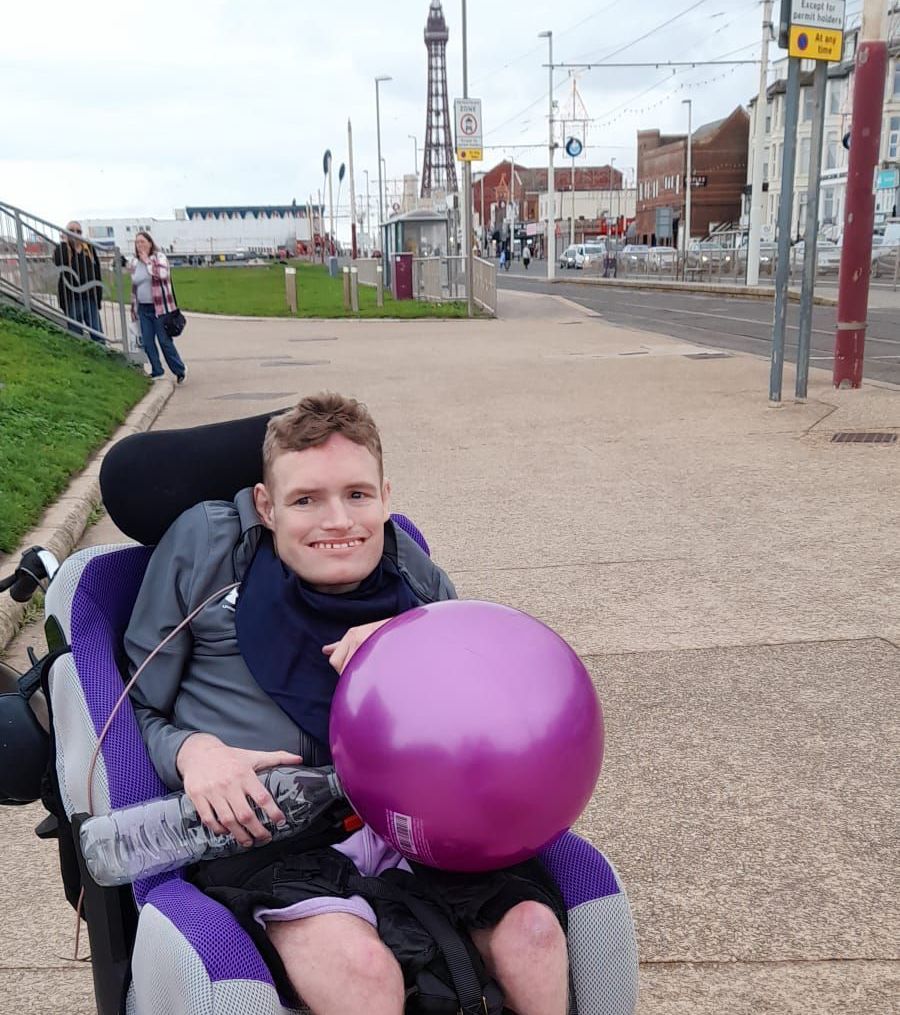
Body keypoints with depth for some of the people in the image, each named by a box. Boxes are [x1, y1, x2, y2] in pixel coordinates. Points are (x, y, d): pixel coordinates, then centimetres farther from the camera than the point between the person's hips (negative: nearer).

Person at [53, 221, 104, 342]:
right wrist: (64, 242, -13)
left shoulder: (89, 248, 10)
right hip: (72, 300, -2)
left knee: (98, 336, 0)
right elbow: (59, 262, -22)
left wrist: (99, 296, 8)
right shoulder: (61, 249, 3)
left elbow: (97, 273, 12)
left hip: (90, 298, 2)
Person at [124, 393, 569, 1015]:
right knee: (361, 964, -34)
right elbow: (136, 707, 10)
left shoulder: (414, 577, 9)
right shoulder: (204, 544, 2)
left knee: (532, 928, -20)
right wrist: (191, 749, -14)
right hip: (256, 827, -3)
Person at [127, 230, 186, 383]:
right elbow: (134, 287, 18)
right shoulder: (134, 262, 12)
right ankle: (157, 371, 15)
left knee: (165, 341, -3)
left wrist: (147, 261, -15)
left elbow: (162, 274, -24)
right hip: (143, 309, 6)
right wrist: (133, 309, 17)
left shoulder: (159, 257, -4)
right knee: (147, 343, 4)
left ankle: (180, 370, 11)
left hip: (160, 307, -6)